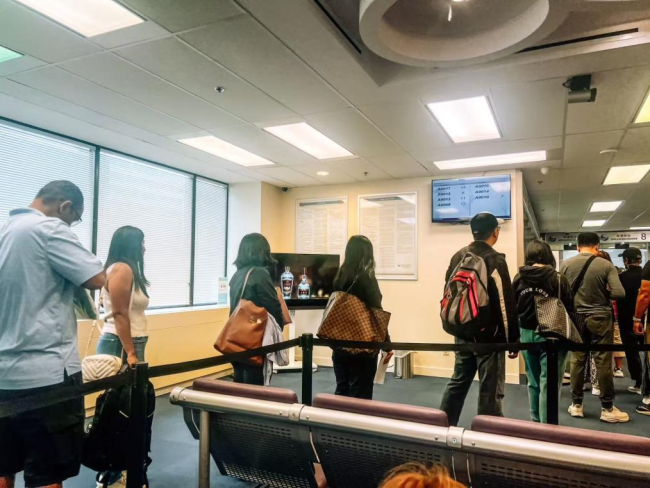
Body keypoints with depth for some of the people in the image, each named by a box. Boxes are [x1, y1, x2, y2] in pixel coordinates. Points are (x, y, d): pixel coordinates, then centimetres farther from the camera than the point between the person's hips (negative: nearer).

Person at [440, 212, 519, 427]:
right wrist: (513, 339, -9)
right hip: (490, 335, -7)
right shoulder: (495, 260, -14)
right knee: (490, 390, 3)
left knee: (458, 381, 16)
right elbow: (506, 303, -15)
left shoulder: (458, 257, 7)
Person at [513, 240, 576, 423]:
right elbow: (569, 310, -9)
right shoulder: (558, 279, -11)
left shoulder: (519, 278, -2)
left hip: (526, 333, 4)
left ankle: (535, 422, 31)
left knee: (533, 382, 18)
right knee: (549, 384, 2)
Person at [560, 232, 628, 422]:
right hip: (600, 318, -2)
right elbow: (619, 293, -14)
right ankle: (607, 409, 13)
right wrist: (603, 292, 5)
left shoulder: (566, 264, -4)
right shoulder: (606, 265, -10)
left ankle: (576, 405, 18)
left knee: (577, 361, 9)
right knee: (603, 362, 4)